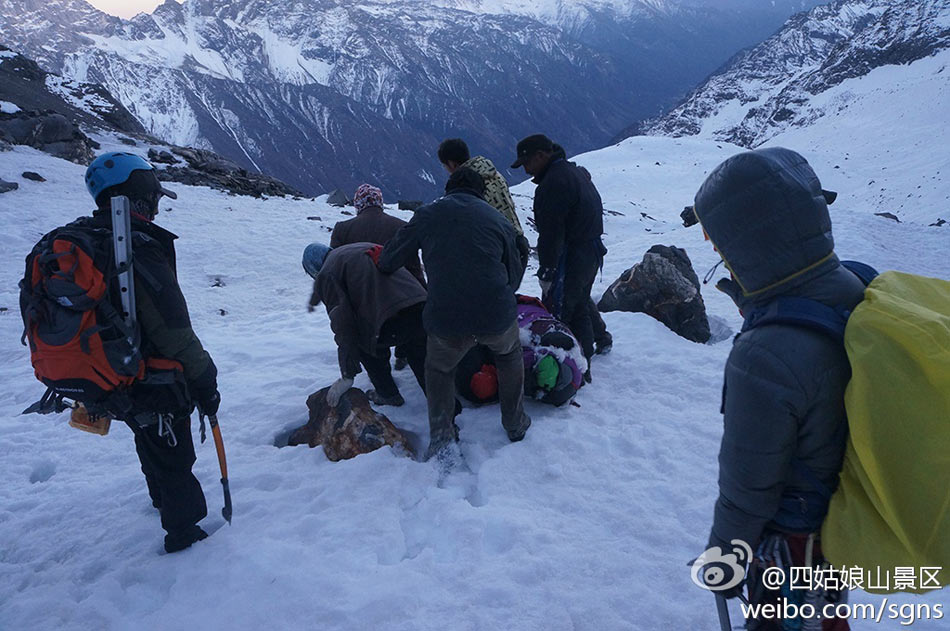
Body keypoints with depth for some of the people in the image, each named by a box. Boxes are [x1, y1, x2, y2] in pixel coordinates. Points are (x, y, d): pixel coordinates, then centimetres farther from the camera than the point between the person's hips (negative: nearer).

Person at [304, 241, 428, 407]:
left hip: (391, 320, -6)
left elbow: (342, 324, 2)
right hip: (420, 302, 6)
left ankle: (388, 395, 33)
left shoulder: (327, 275, 10)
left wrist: (347, 375, 4)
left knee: (362, 343, 25)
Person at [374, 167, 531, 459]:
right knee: (509, 355, 33)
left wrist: (381, 266, 37)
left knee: (439, 369, 29)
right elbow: (515, 275, 18)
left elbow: (389, 261, 14)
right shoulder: (500, 220, 12)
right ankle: (516, 424, 38)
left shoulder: (427, 215, 10)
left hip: (445, 320, -1)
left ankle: (441, 436, 20)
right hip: (497, 317, 1)